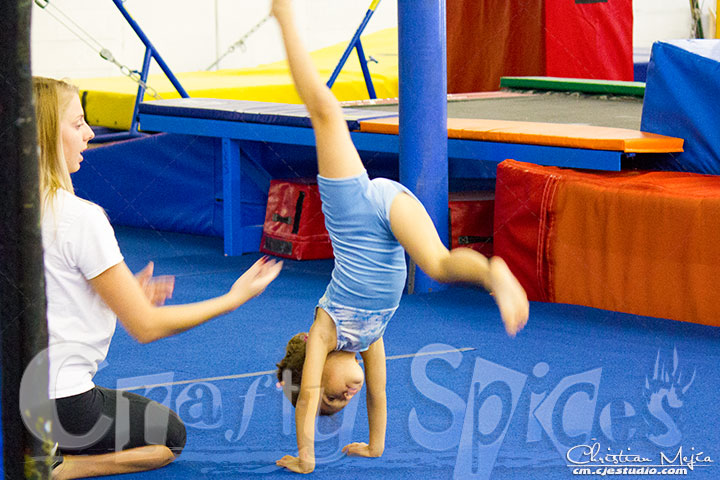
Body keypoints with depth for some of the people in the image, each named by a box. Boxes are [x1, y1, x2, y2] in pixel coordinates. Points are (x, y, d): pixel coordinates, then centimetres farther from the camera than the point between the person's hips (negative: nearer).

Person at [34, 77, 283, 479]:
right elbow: (146, 327, -14)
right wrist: (235, 298, -5)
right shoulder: (80, 218, -20)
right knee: (171, 436, 20)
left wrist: (125, 296, 17)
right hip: (59, 402, -7)